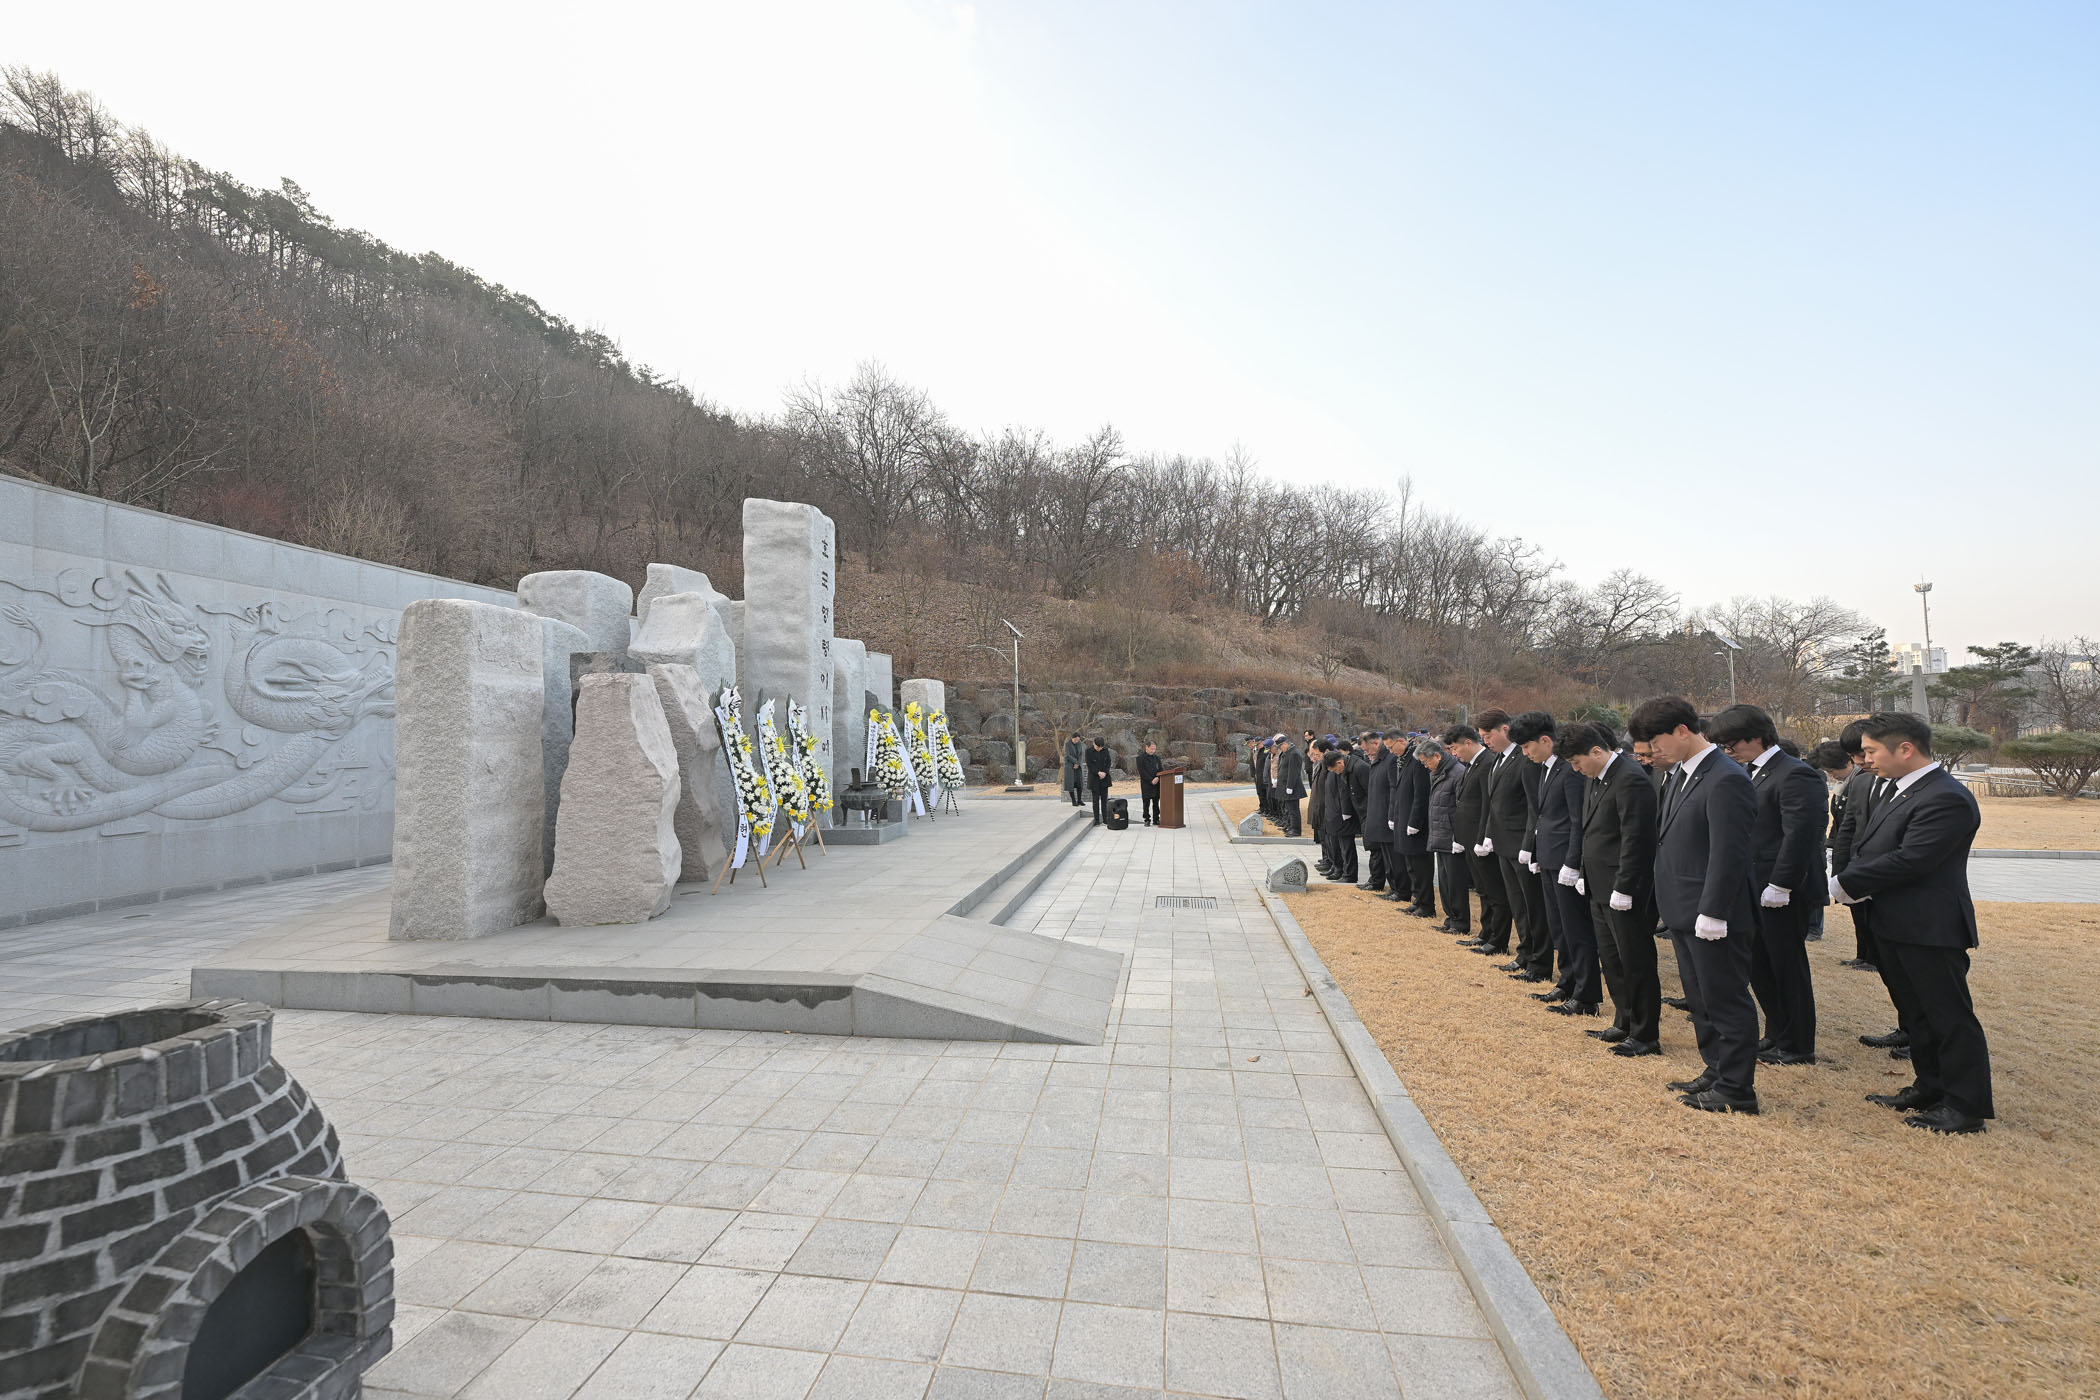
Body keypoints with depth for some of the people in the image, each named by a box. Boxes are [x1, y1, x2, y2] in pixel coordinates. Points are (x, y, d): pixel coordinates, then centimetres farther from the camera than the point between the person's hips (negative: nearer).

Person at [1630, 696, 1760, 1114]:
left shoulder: (1725, 781, -19)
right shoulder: (1682, 775, 10)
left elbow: (1729, 855, -22)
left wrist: (1712, 913, -22)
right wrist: (1670, 899, 13)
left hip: (1713, 918, -10)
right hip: (1684, 912, 10)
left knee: (1726, 1001, 3)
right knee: (1700, 1000, 20)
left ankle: (1736, 1090, 15)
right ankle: (1716, 1072, 33)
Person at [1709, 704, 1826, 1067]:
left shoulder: (1794, 775, -16)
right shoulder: (1753, 774, 13)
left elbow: (1799, 835, -21)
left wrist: (1780, 885, -21)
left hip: (1782, 893, -9)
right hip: (1755, 890, 9)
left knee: (1788, 969, 4)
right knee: (1759, 968, 15)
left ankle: (1797, 1047, 18)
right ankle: (1777, 1036, 28)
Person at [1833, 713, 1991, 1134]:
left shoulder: (1946, 799, -21)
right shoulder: (1899, 790, 10)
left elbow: (1908, 860, -25)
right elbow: (1867, 847, 11)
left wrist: (1845, 883, -16)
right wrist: (1851, 885, -6)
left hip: (1930, 929, -10)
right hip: (1896, 925, 10)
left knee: (1950, 1017, 3)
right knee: (1916, 1015, 20)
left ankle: (1967, 1106, 15)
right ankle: (1930, 1088, 33)